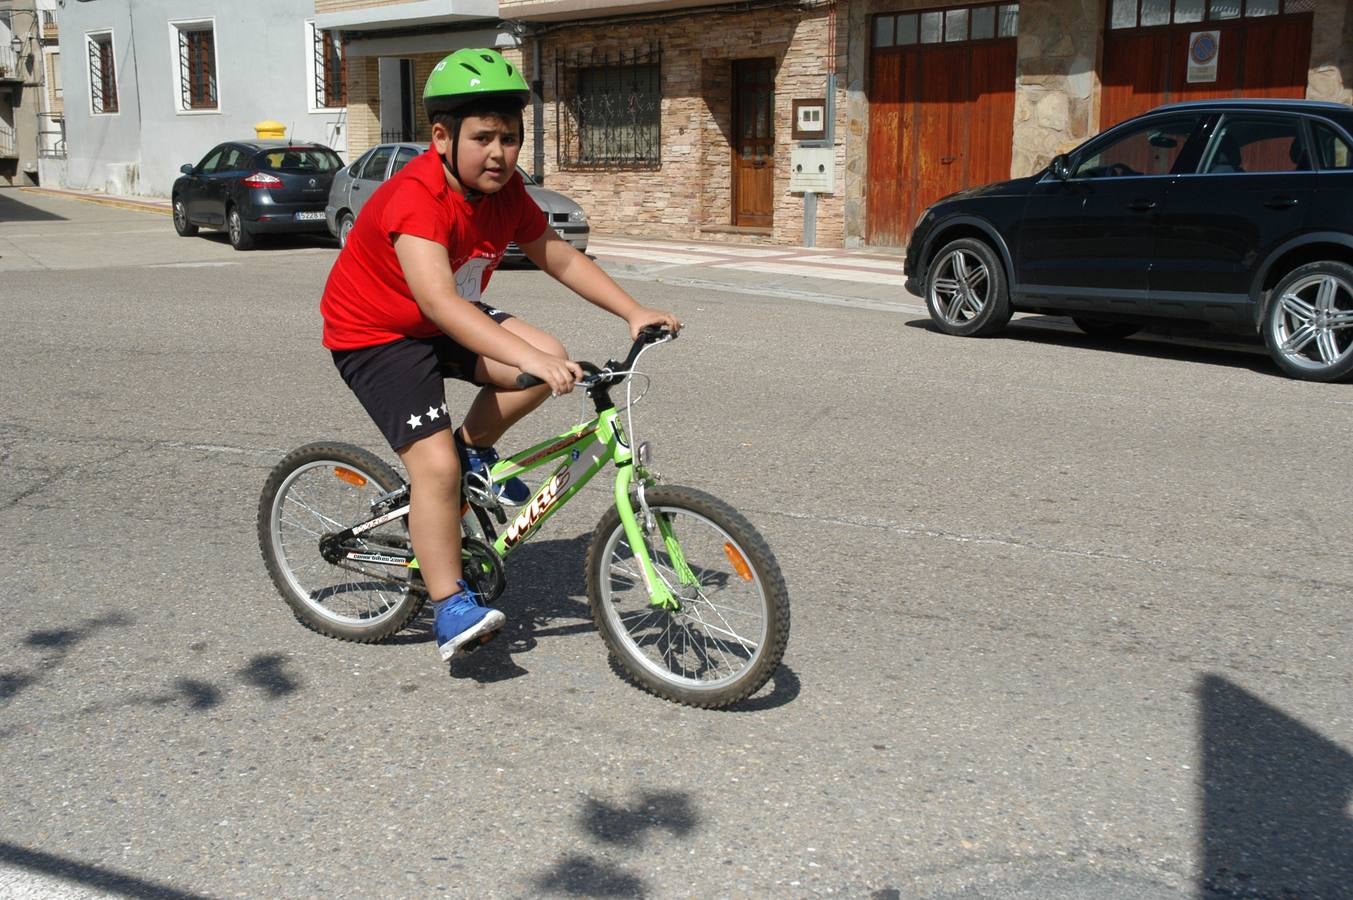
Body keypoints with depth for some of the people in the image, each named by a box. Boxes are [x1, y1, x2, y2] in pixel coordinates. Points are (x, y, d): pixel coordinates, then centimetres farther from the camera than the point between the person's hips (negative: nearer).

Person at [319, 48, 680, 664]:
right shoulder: (416, 198, -32)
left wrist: (634, 312, -11)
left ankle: (474, 452, 11)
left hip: (445, 322, 7)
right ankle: (451, 608, -6)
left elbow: (560, 259, 0)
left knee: (550, 363, -13)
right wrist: (527, 358, -56)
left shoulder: (505, 190, -9)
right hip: (374, 335, -7)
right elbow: (438, 299, -45)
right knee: (436, 465, -20)